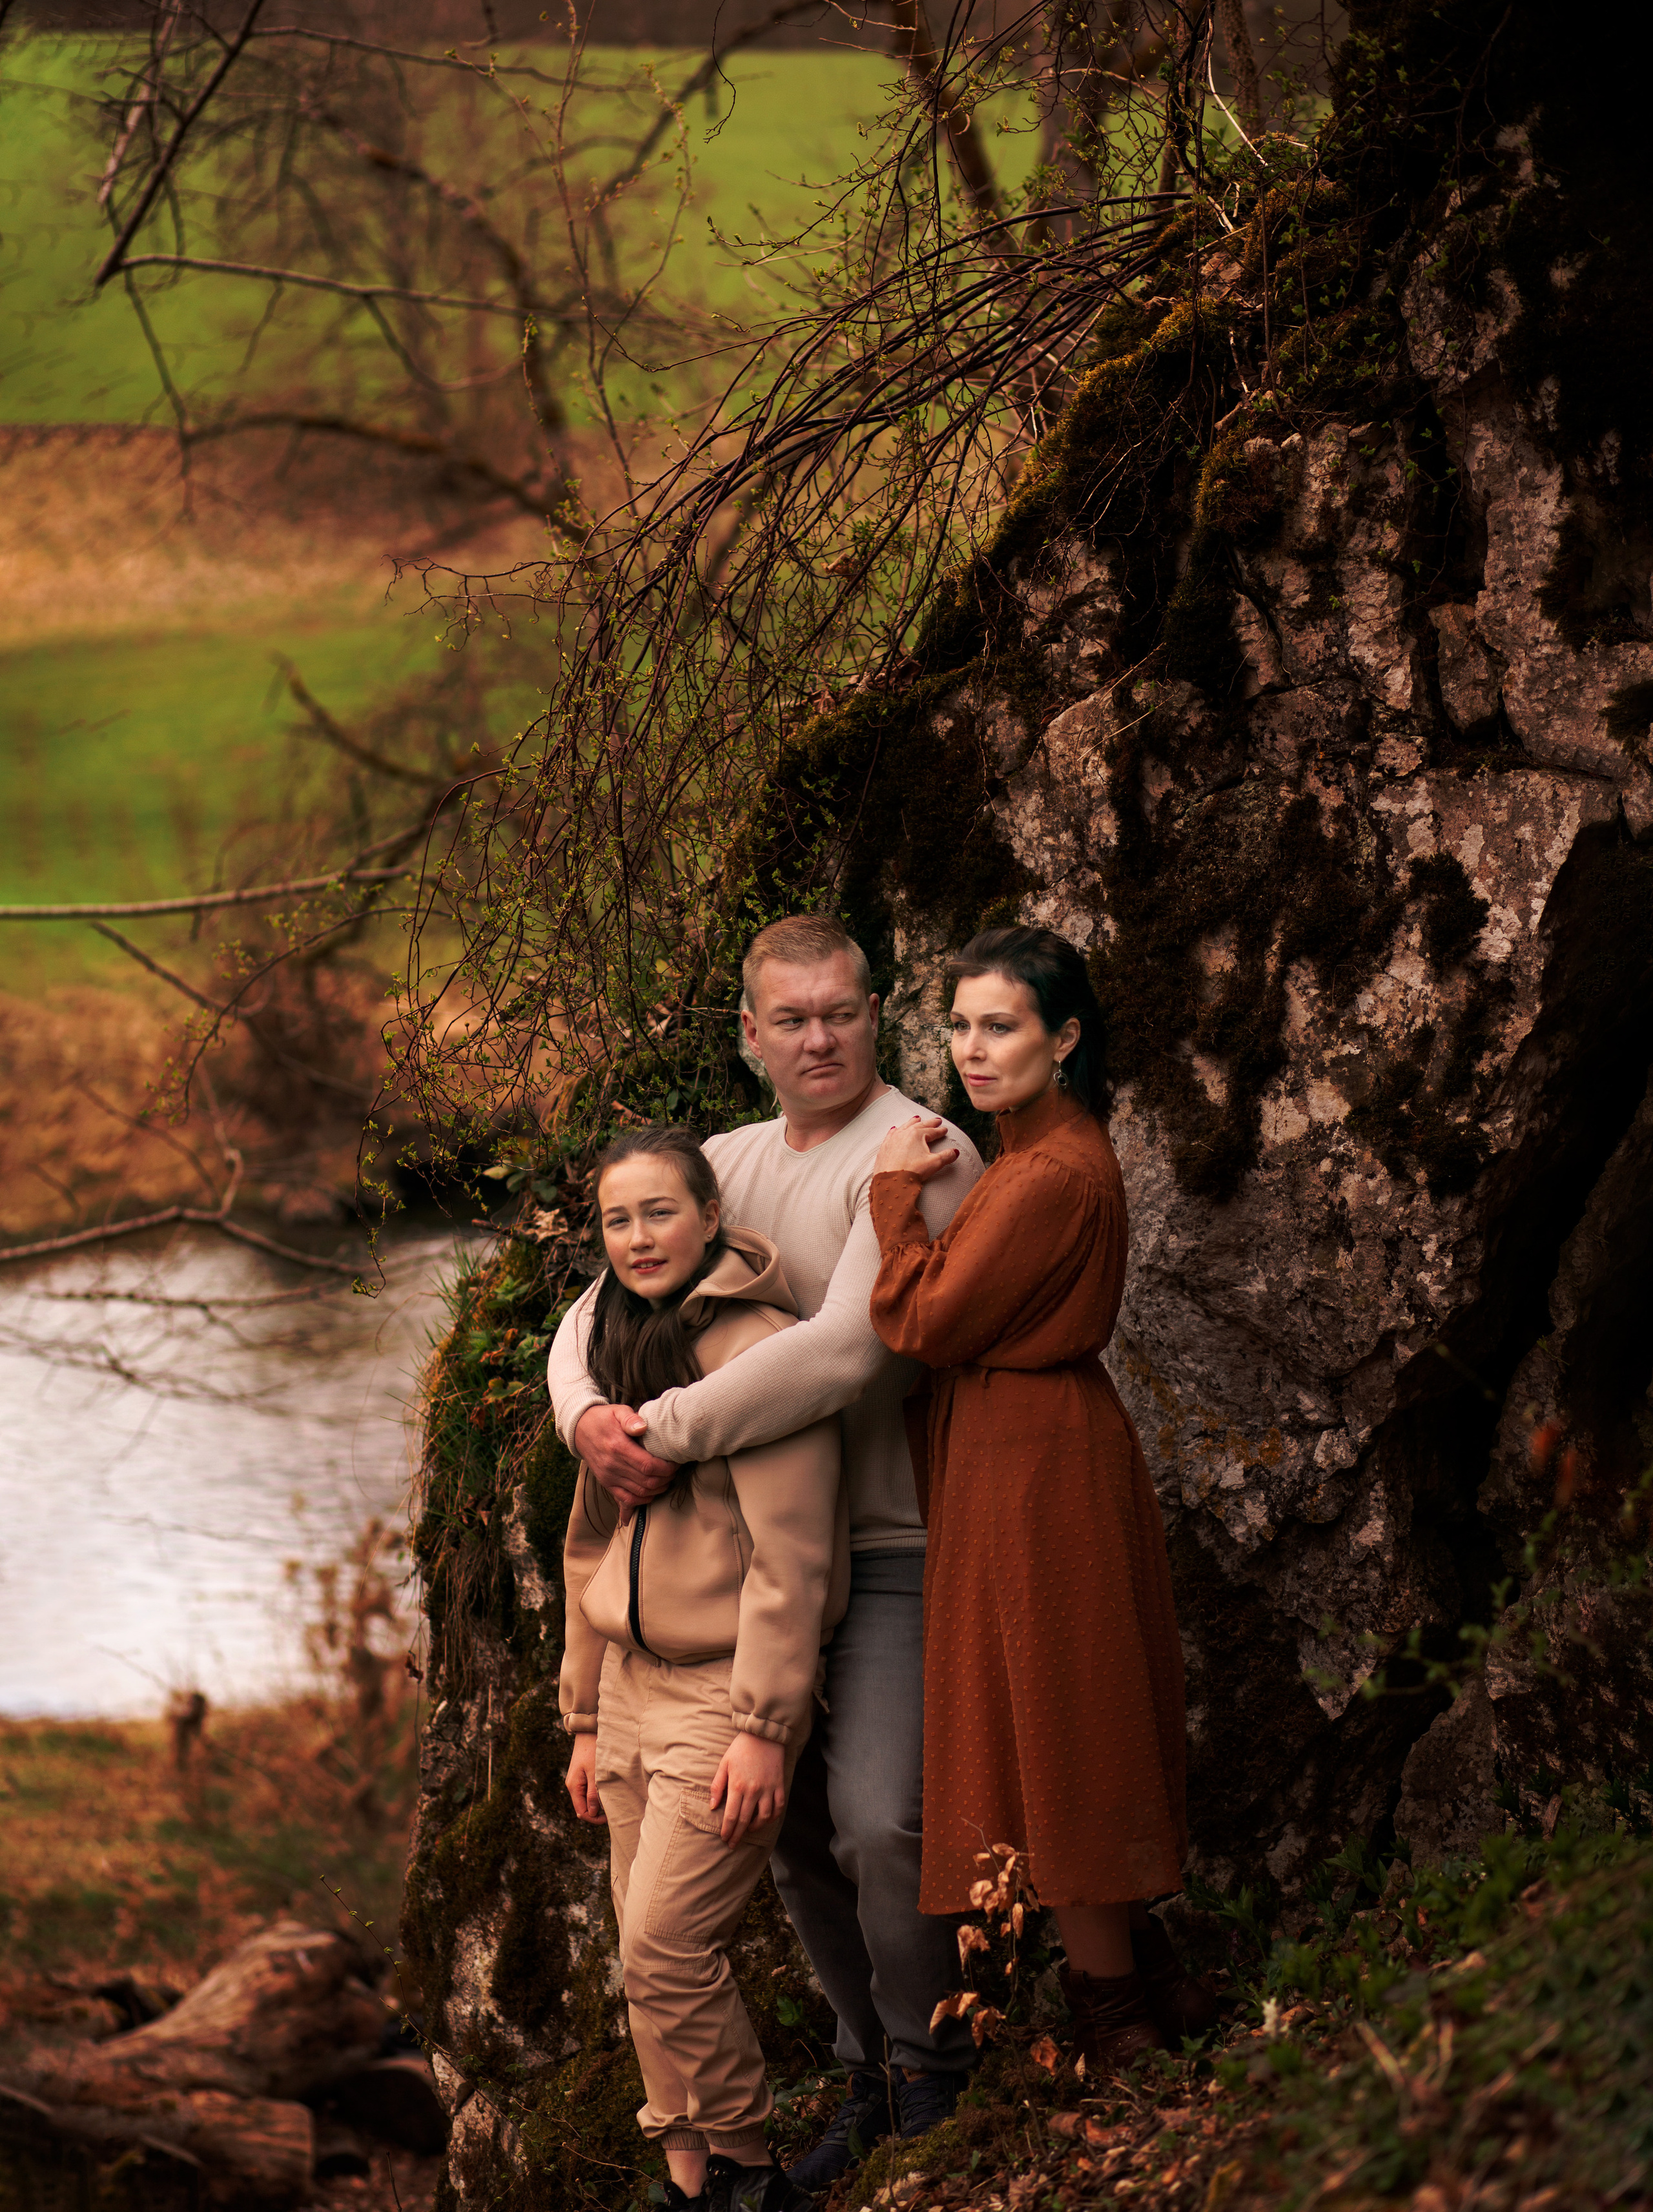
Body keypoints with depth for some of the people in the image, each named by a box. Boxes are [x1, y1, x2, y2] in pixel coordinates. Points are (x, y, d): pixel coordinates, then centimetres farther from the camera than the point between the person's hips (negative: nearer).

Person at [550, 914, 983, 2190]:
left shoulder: (917, 1159, -14)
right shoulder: (726, 1166, 11)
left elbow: (845, 1351, -26)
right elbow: (595, 1318, 11)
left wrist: (669, 1434, -24)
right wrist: (588, 1415, -12)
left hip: (895, 1544, -7)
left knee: (878, 1822, -17)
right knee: (796, 1829, 12)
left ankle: (936, 2081, 3)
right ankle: (872, 2080, 27)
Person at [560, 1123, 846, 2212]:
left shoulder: (757, 1349, -13)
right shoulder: (621, 1348, 14)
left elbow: (789, 1557, -17)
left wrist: (763, 1727, -19)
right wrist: (587, 1716, 18)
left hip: (723, 1692, -8)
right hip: (634, 1687, 8)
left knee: (667, 1951, -12)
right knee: (654, 1960, 6)